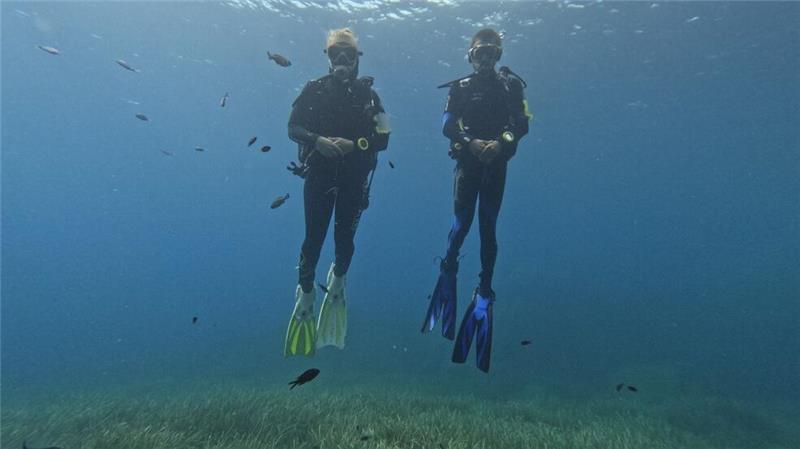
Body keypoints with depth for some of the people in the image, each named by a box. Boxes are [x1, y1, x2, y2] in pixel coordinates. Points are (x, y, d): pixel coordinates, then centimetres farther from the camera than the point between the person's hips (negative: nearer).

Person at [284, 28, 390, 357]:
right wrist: (318, 140, -19)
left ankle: (337, 283, 35)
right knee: (314, 238, 0)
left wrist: (354, 144, -16)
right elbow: (293, 127, 0)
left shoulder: (368, 94, 6)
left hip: (354, 178, 1)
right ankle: (305, 297, 20)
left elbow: (382, 139, 1)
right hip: (319, 174, -1)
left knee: (345, 238, 4)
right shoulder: (315, 89, 5)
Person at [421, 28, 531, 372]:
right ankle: (448, 268, 17)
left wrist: (500, 143, -18)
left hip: (496, 163, 1)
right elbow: (446, 126, -2)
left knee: (488, 227, 0)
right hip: (468, 161, 0)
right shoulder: (460, 87, 9)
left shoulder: (511, 85, 10)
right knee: (462, 221, -10)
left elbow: (522, 125, 0)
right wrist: (472, 142, -19)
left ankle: (484, 289, 8)